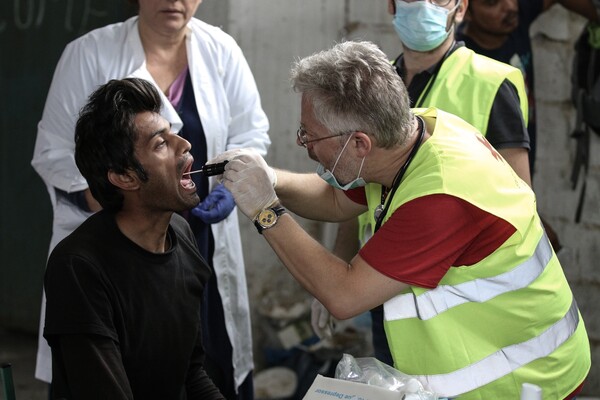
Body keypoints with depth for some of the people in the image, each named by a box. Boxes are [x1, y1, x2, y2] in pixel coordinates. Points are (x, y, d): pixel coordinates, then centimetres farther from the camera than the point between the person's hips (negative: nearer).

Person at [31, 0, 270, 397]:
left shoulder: (221, 51, 1)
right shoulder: (89, 53, -6)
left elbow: (250, 135, 7)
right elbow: (55, 152, -5)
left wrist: (230, 186, -11)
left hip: (198, 242, 3)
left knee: (208, 365, 6)